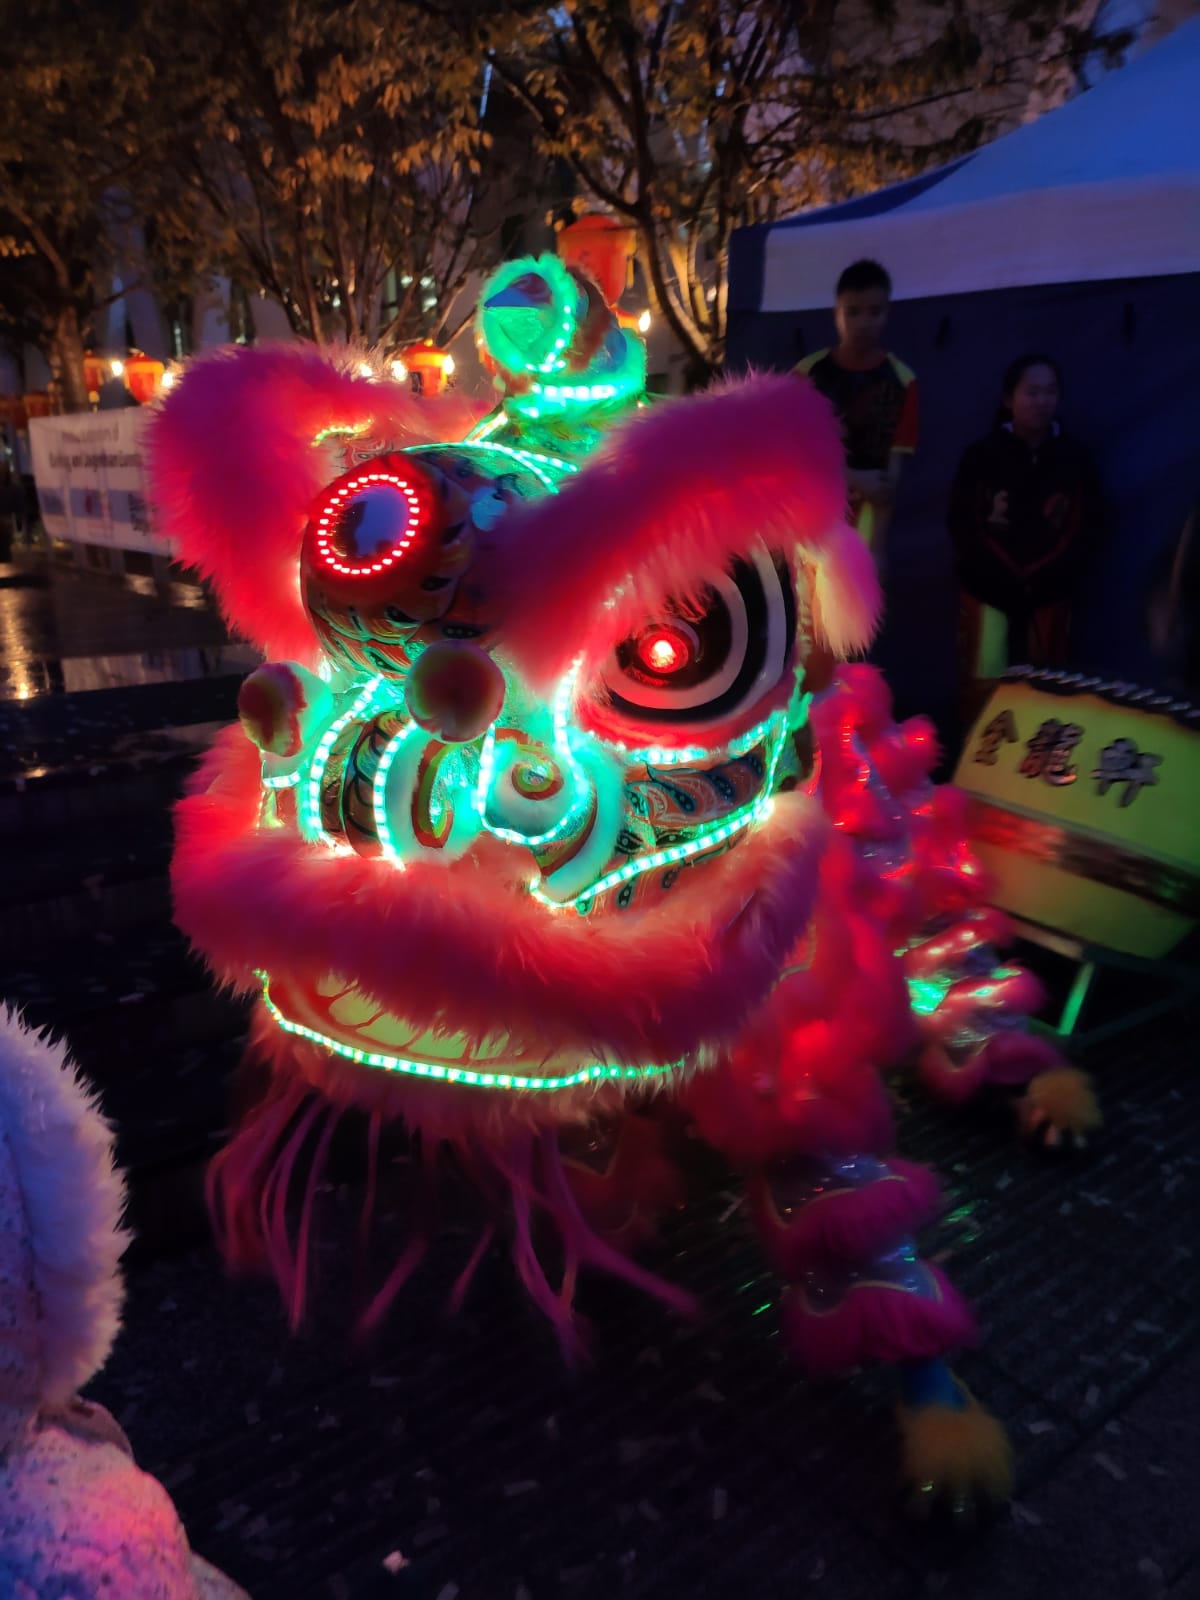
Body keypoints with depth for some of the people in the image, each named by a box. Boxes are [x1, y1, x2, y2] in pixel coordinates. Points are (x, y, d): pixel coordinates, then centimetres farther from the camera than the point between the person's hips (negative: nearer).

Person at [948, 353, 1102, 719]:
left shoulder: (1076, 458, 1)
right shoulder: (982, 454, -5)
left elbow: (1085, 525, 5)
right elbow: (961, 521, -4)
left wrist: (1048, 571, -8)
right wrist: (1003, 571, -9)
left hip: (1050, 591, 2)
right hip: (988, 588, -2)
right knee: (984, 686, -3)